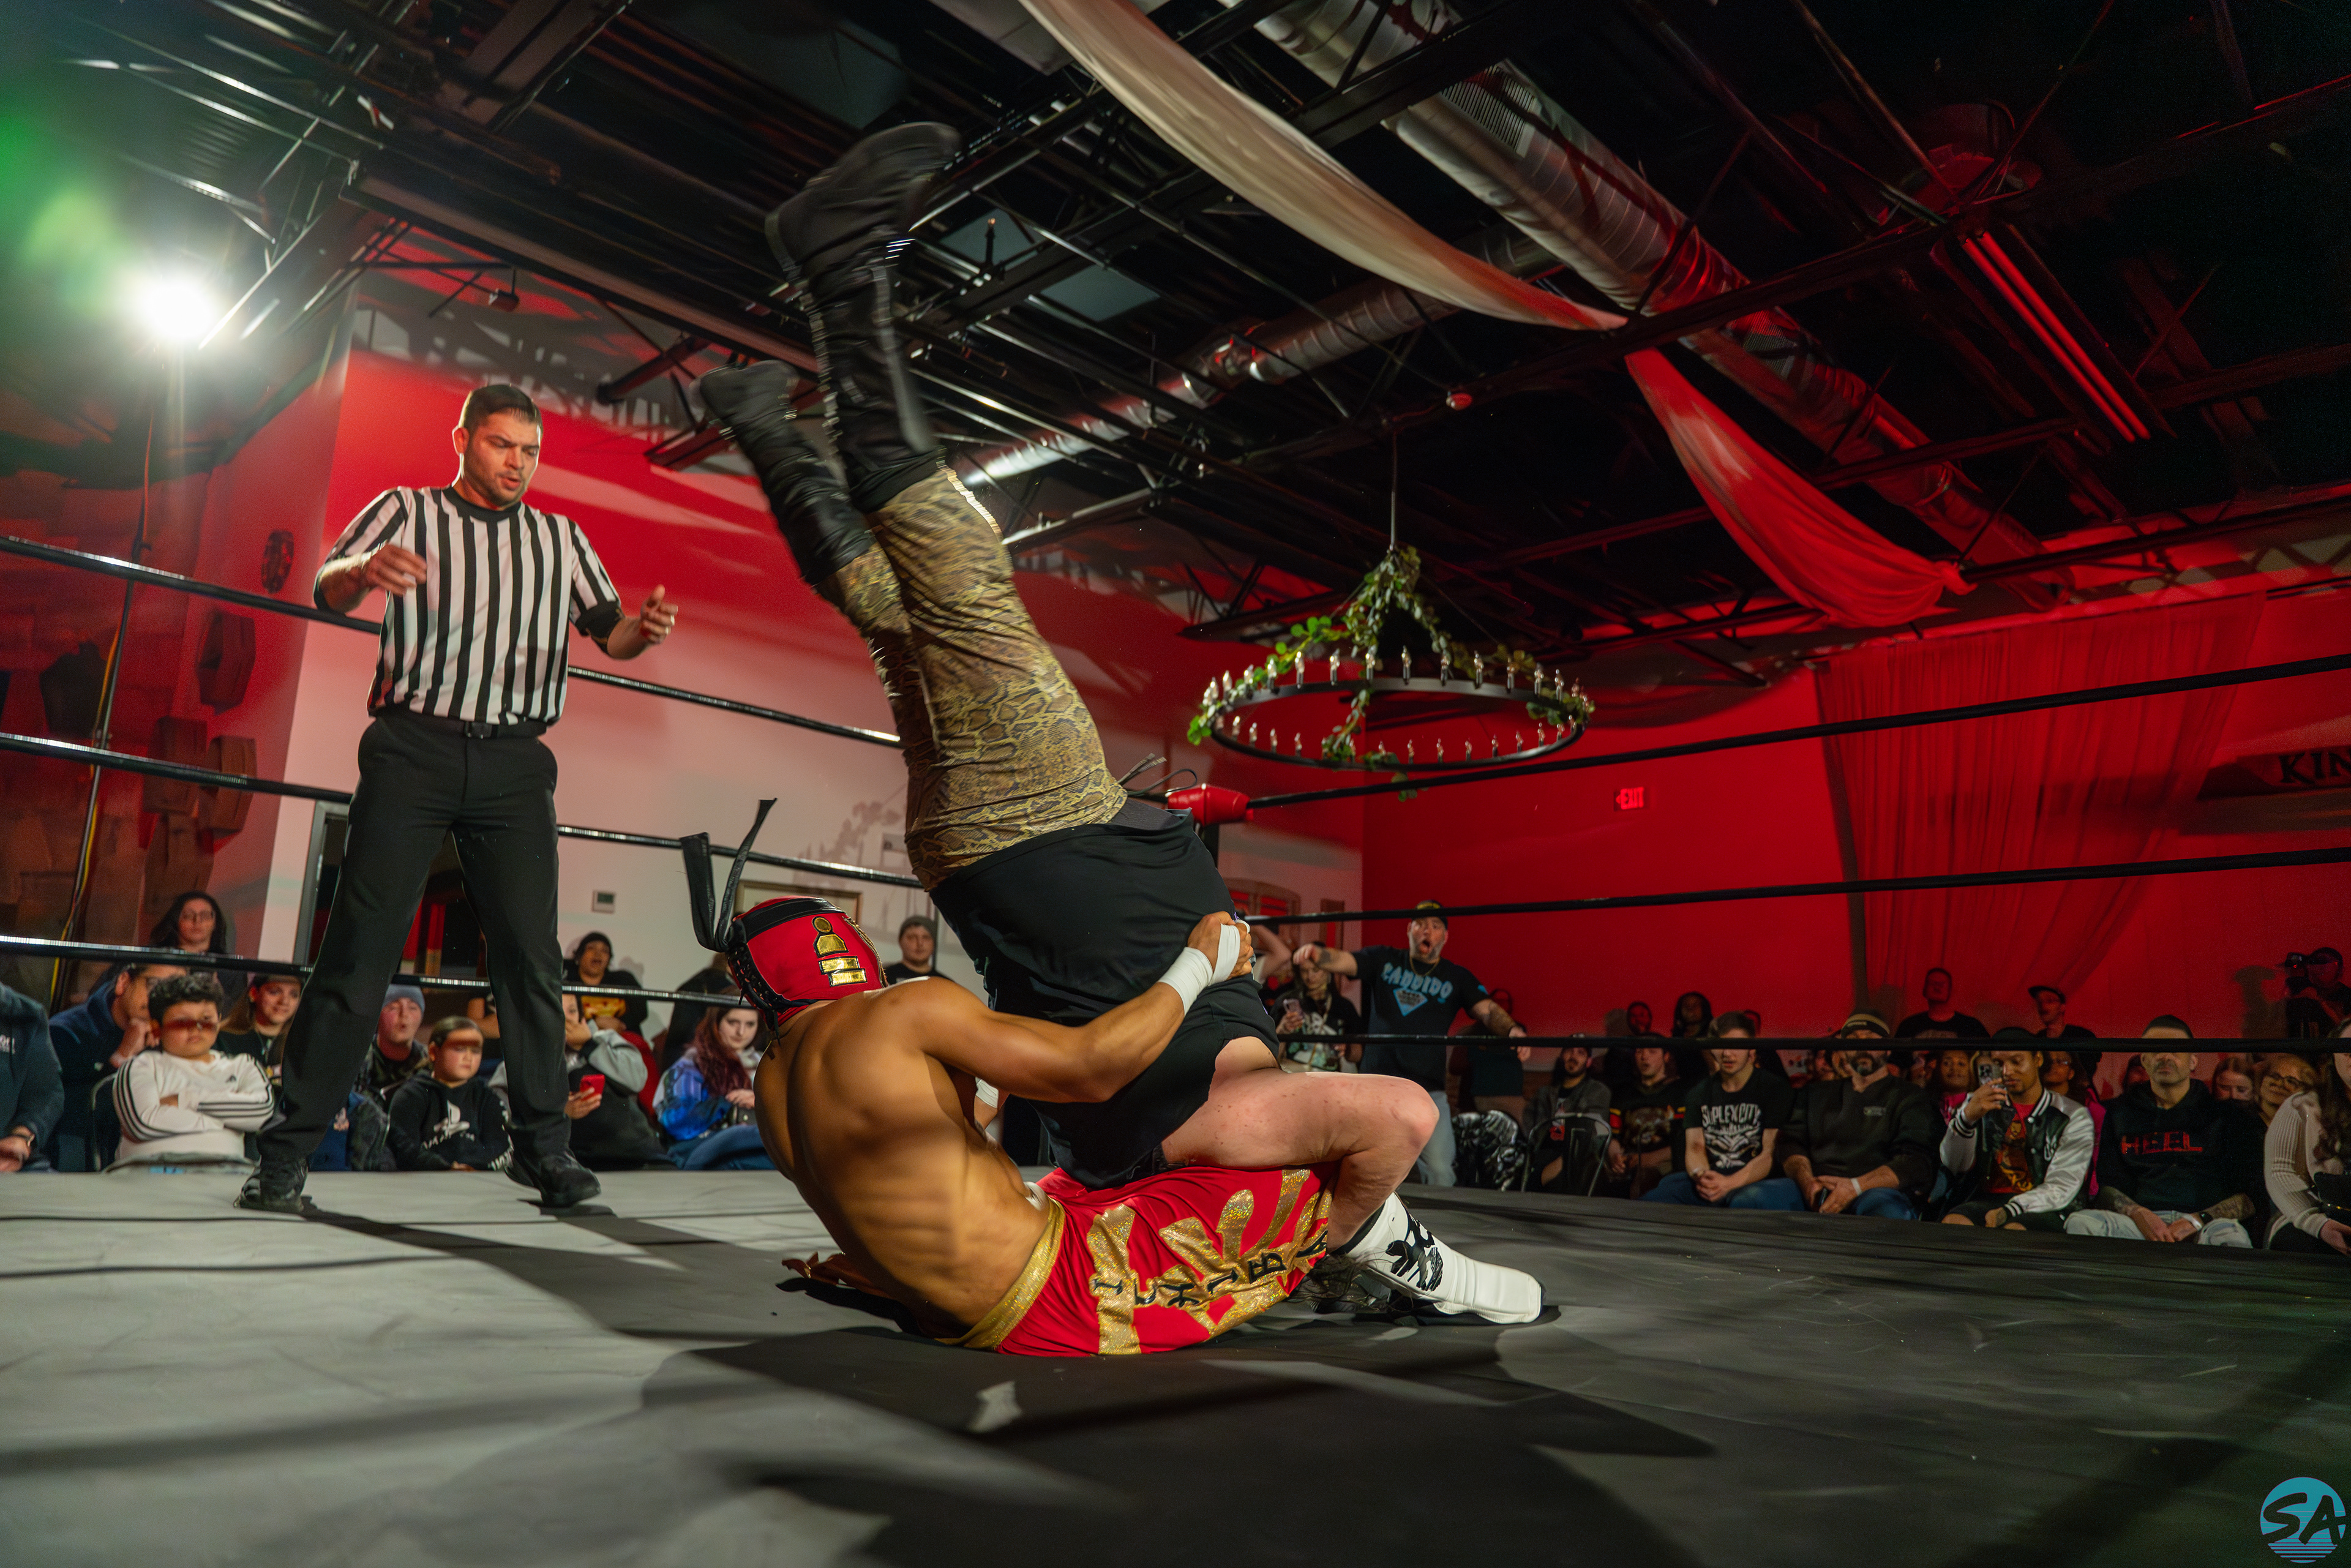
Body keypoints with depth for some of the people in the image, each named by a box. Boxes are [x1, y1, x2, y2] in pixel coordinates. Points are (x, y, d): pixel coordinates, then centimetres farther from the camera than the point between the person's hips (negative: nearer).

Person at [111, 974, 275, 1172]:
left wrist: (183, 1101, 0)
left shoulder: (242, 1066, 23)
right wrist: (222, 1122, 0)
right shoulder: (142, 1066, 15)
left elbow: (264, 1108, 0)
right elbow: (143, 1122, -6)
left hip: (223, 1170, 1)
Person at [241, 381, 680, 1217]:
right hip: (415, 748, -2)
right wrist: (367, 570, -27)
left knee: (530, 952, -3)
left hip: (515, 762, 2)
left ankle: (543, 1144, 3)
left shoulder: (561, 538, 20)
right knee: (360, 944, -6)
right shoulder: (407, 511, 11)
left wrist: (645, 628, -9)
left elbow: (608, 632, 16)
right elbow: (328, 589, -2)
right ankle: (288, 1152, 1)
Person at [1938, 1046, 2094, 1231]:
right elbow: (1954, 1165, 2)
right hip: (1987, 1200, 2)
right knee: (1952, 1222, -33)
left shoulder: (2074, 1117, 8)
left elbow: (2062, 1186, -3)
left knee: (2013, 1231, -38)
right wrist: (1967, 1117, -19)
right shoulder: (1984, 1105, 15)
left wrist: (2009, 1211, -20)